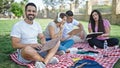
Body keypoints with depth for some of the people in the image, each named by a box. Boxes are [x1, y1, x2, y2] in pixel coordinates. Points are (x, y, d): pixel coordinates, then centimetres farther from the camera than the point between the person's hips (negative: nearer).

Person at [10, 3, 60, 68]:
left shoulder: (37, 24, 8)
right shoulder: (18, 26, -11)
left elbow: (42, 37, 14)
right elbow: (15, 45, -17)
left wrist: (44, 43, -10)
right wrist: (32, 45, -26)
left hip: (37, 50, 7)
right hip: (24, 53, -6)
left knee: (57, 41, -6)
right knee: (28, 48, -42)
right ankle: (48, 59, -15)